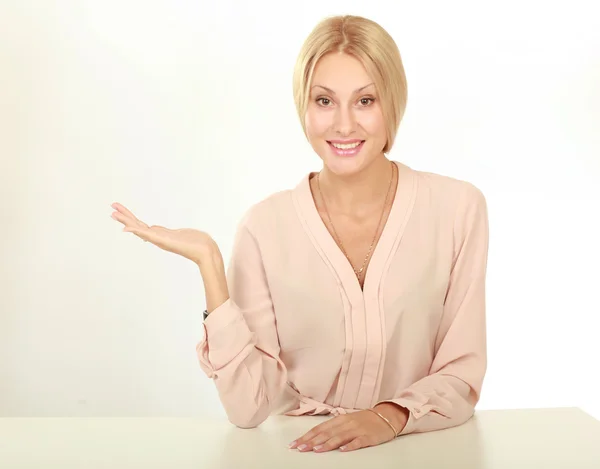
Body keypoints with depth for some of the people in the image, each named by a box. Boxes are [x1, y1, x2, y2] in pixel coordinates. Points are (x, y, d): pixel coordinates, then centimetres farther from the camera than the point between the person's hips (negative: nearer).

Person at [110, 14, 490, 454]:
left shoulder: (458, 207, -6)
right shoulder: (266, 225, -7)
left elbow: (461, 375, -1)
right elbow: (249, 406, -11)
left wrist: (390, 417, -19)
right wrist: (208, 263, -18)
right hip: (301, 451, -1)